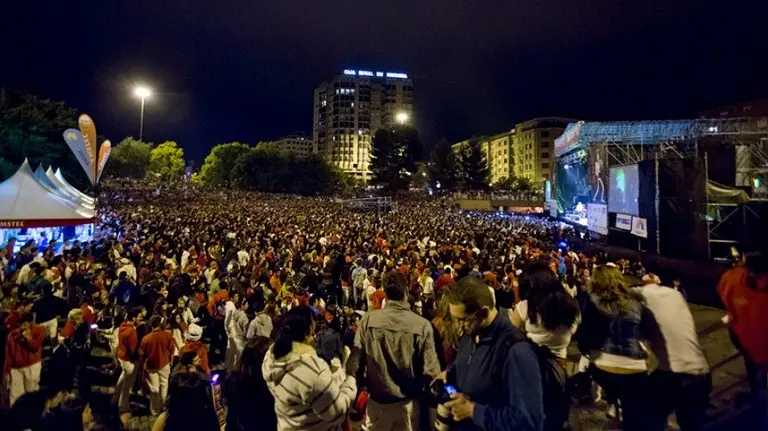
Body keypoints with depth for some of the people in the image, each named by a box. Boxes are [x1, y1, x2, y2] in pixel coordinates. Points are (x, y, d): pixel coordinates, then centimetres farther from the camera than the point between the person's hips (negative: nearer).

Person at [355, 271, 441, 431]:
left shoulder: (368, 320, -15)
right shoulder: (422, 325, -19)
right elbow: (430, 372, -17)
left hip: (376, 401, 1)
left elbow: (357, 360, -8)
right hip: (408, 403, -1)